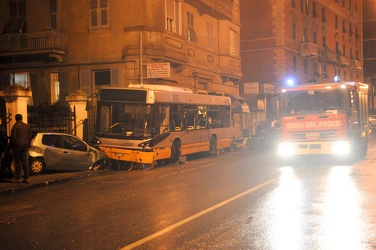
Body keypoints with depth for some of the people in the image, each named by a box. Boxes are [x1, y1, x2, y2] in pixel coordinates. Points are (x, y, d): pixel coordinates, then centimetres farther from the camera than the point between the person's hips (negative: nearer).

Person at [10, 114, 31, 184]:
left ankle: (18, 178, 1)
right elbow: (29, 137, 13)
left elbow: (13, 137, -9)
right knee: (25, 162, 5)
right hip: (25, 146, 5)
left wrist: (12, 146, 1)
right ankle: (26, 178, 3)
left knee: (17, 162, 2)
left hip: (17, 146, -5)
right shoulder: (27, 126, 9)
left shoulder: (15, 126, -9)